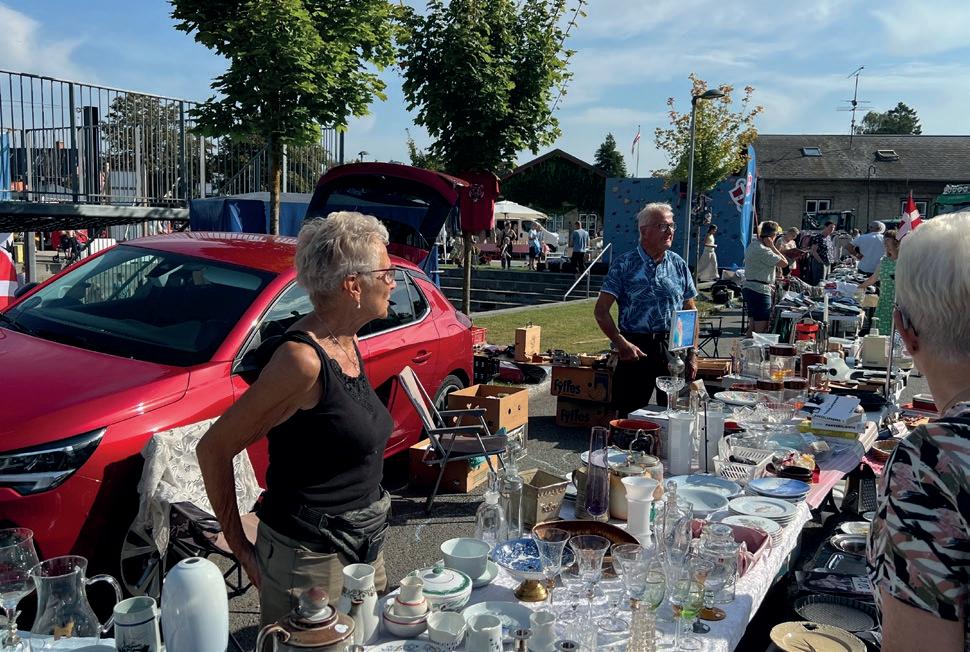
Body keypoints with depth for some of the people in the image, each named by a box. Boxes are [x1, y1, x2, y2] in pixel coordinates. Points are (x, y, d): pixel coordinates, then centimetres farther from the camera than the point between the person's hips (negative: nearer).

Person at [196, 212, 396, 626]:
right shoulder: (302, 358, -23)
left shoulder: (347, 343, 3)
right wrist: (239, 546, -13)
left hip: (365, 547, 9)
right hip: (310, 559, -9)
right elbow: (214, 449, -19)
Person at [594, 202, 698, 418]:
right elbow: (601, 311, -7)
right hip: (636, 350, -3)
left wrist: (692, 354, 5)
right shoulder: (625, 264, -4)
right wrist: (622, 344, -17)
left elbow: (690, 312, 13)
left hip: (674, 350, 4)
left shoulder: (679, 265, 8)